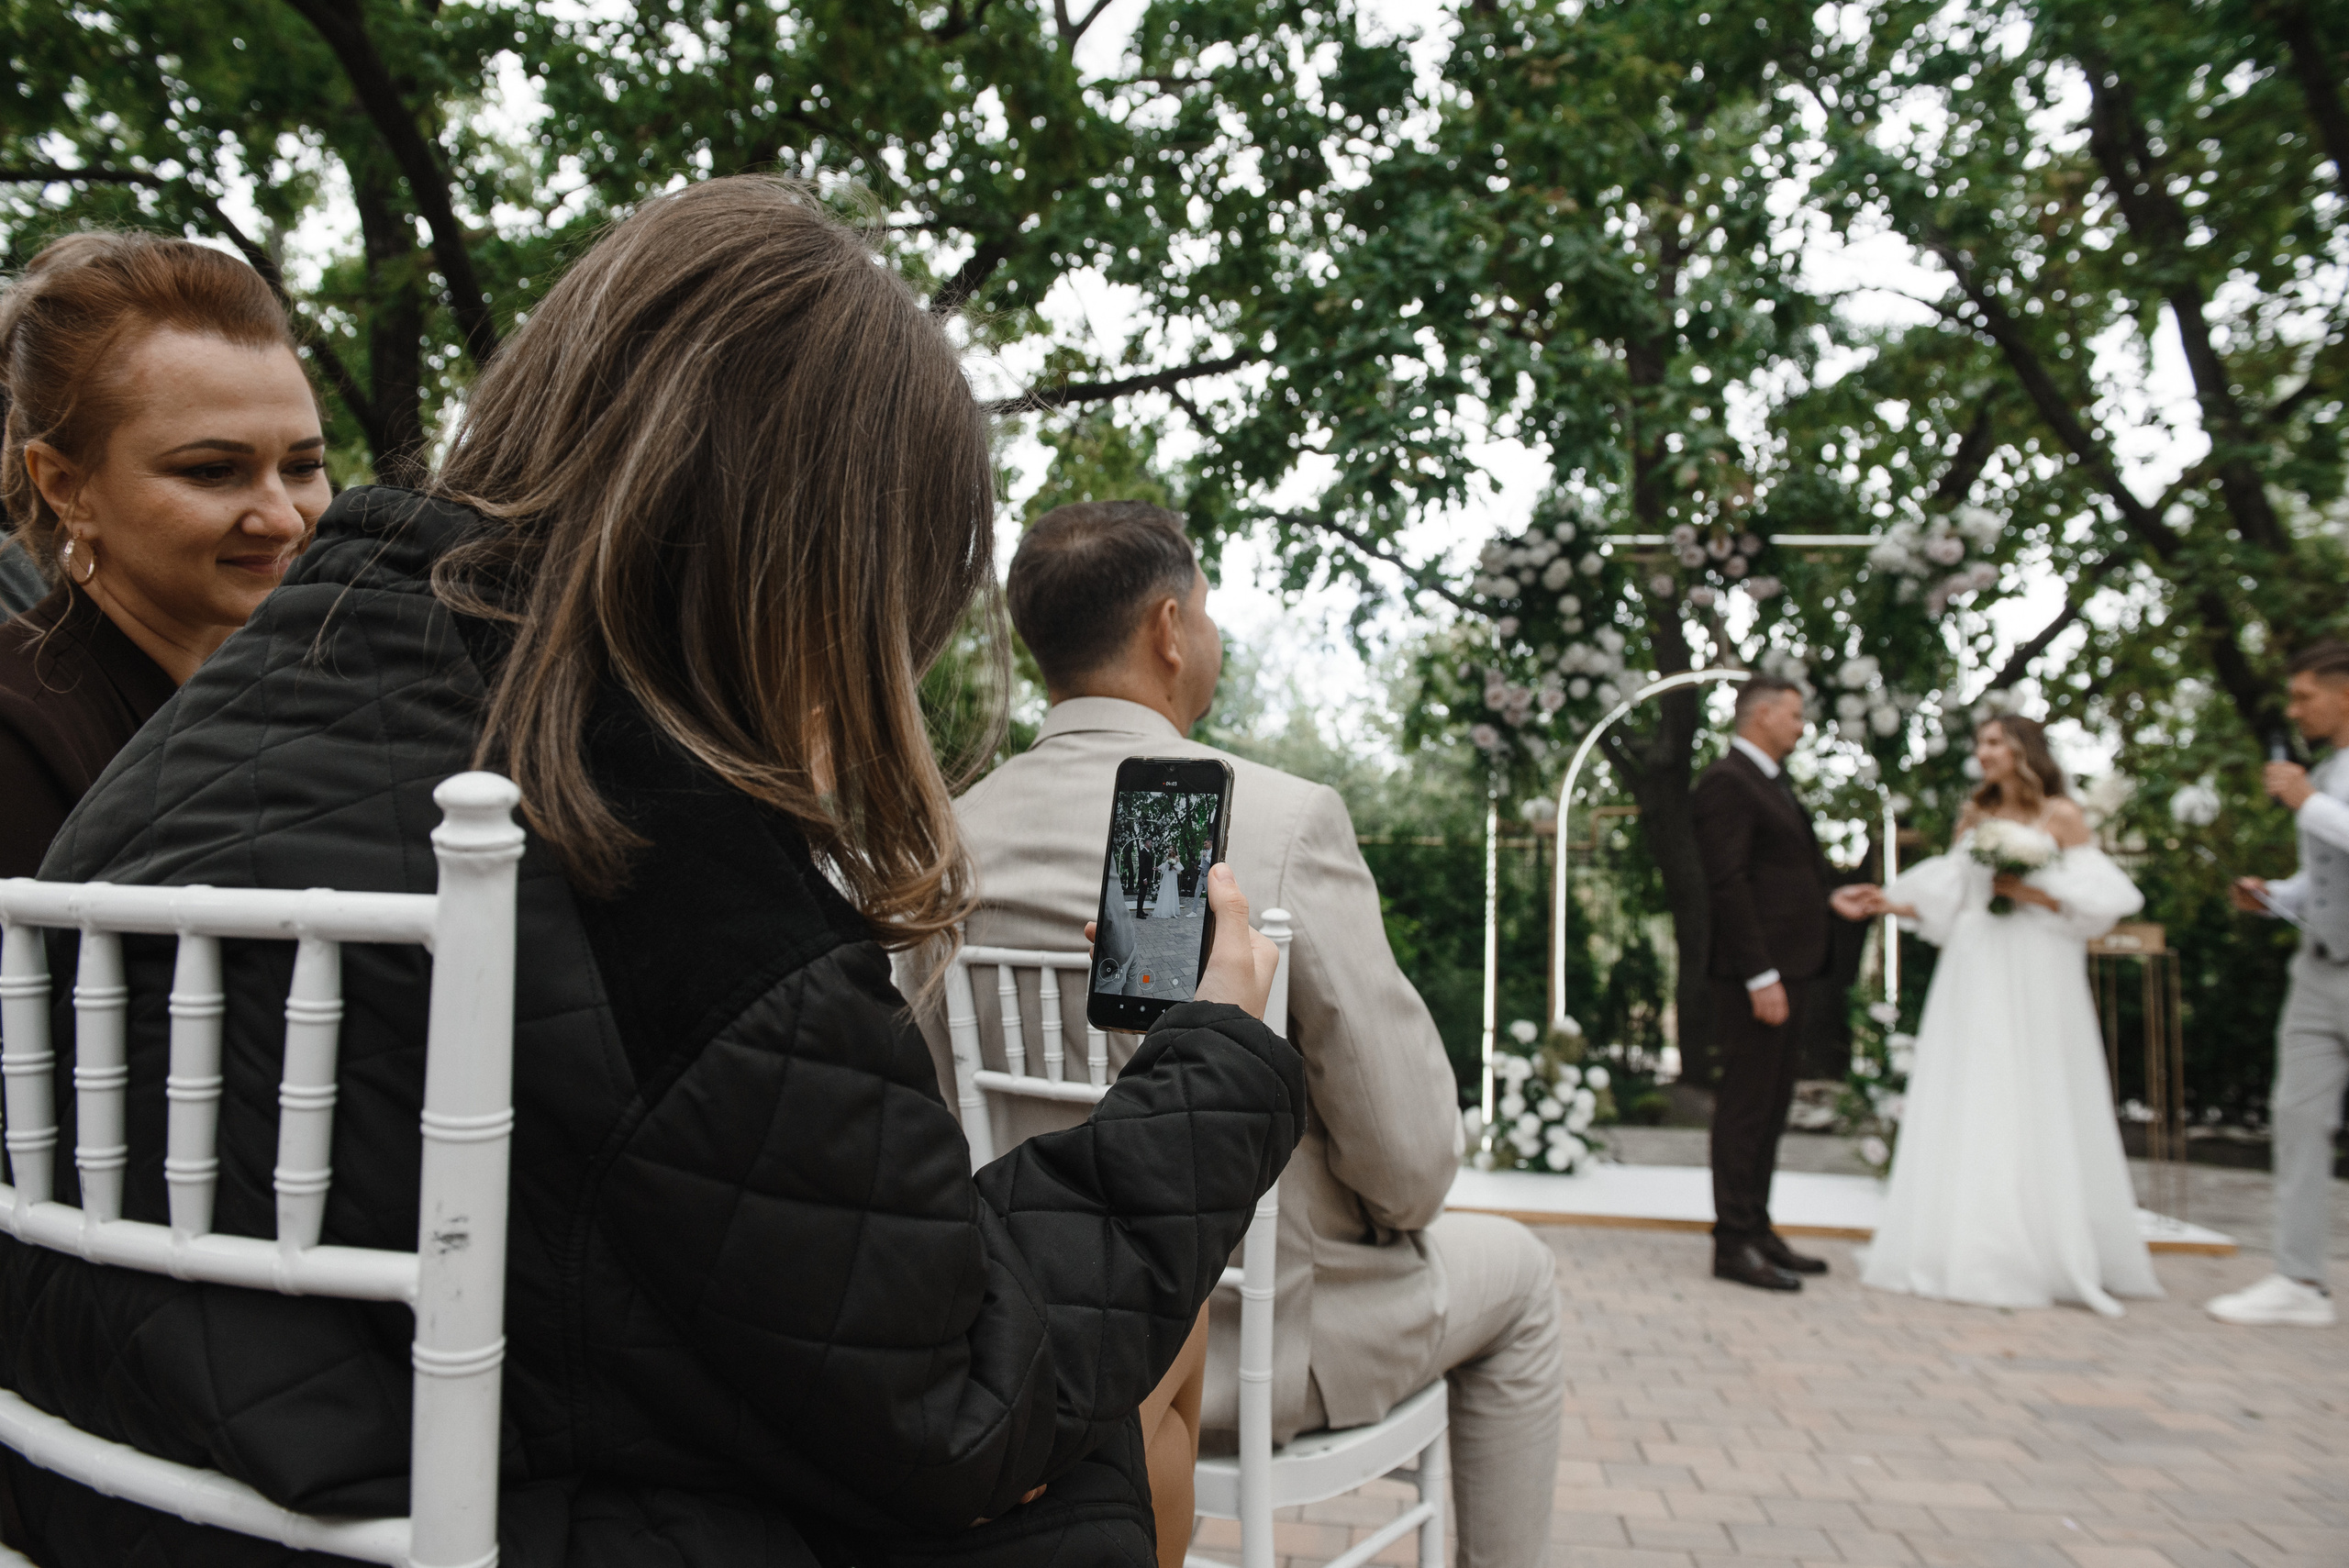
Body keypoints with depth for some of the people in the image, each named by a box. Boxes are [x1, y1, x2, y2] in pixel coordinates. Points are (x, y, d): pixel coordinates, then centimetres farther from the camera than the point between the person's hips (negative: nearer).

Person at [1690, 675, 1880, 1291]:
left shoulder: (1773, 782, 19)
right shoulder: (1726, 782, -13)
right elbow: (1728, 884, -19)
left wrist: (1830, 894, 6)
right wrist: (1760, 976, -22)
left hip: (1787, 968, 10)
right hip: (1757, 972, -10)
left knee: (1771, 1108, 15)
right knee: (1745, 1106, -5)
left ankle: (1758, 1231, 25)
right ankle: (1734, 1244, 2)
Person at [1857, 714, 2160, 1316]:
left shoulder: (2060, 815, 3)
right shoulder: (1976, 817, 16)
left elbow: (2099, 897, -1)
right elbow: (1945, 896, 14)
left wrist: (2032, 892, -12)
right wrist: (1890, 903, 3)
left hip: (2035, 975, -4)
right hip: (1974, 972, 4)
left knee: (2032, 1106, -5)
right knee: (1966, 1105, 0)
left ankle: (2040, 1255, 1)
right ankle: (1968, 1250, 5)